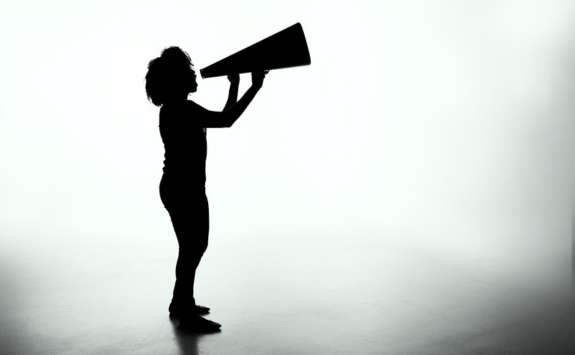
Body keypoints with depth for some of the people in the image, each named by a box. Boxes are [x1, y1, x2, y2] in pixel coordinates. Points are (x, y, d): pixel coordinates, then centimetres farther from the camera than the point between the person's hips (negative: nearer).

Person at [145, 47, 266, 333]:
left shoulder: (179, 108, 14)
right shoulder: (180, 109, -18)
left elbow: (223, 118, 19)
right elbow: (226, 121, -25)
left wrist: (234, 86, 20)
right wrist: (255, 87, -20)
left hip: (186, 188, 11)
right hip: (183, 189, -11)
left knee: (195, 245, 20)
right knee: (191, 248, -1)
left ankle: (180, 303, 34)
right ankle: (187, 315, 12)